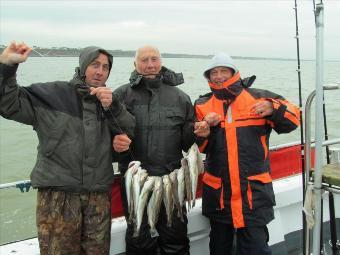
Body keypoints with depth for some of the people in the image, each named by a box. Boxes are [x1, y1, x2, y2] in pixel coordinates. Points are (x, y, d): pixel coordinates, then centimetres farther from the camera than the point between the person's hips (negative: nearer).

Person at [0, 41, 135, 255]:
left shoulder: (108, 100, 13)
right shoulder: (52, 94, 2)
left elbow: (130, 131, 2)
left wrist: (112, 106, -13)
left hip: (99, 196, 3)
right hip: (57, 194, -3)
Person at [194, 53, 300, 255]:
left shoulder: (259, 98, 1)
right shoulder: (203, 105, 7)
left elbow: (292, 119, 0)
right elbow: (197, 145, 2)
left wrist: (273, 108, -19)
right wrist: (206, 127, -17)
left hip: (254, 190, -2)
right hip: (217, 191, 3)